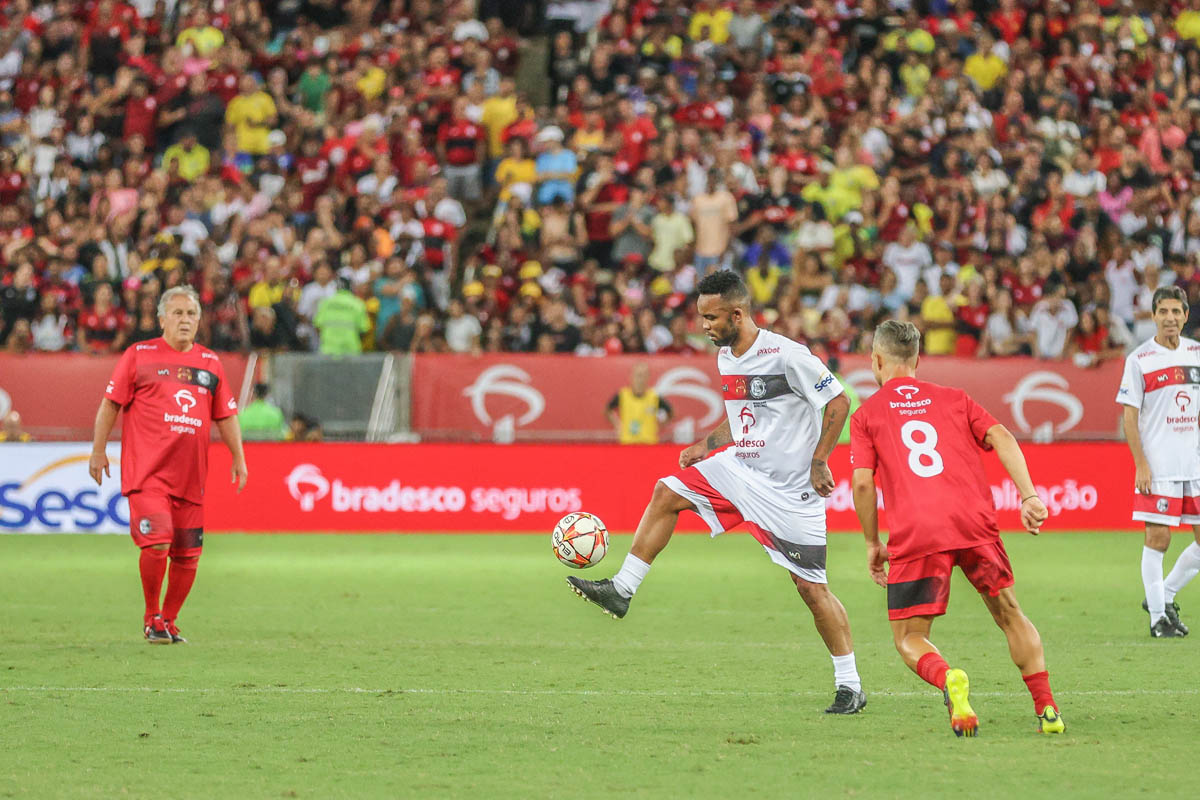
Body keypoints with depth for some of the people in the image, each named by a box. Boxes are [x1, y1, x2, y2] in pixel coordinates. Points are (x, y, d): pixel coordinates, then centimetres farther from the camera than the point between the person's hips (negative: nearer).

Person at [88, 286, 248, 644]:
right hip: (146, 473, -4)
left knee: (187, 555, 3)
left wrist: (238, 458, 12)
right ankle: (151, 617, 2)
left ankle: (169, 620, 22)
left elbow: (226, 415, 19)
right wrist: (98, 451, 0)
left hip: (191, 476, 4)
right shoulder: (139, 356, 3)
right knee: (156, 542, -18)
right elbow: (110, 403, 4)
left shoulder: (210, 362, 14)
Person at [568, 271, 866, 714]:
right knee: (667, 492, -3)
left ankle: (850, 686, 5)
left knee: (811, 587, -5)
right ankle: (621, 590, 4)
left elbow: (838, 402, -15)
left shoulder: (786, 355, -20)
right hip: (739, 469, 8)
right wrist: (706, 446, 10)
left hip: (790, 488, -8)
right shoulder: (726, 356, 6)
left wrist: (818, 462, -17)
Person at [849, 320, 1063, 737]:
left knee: (909, 639, 7)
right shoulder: (953, 398, 20)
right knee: (1010, 615, 19)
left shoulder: (866, 414, 13)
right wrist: (1029, 496, 0)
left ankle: (947, 680, -26)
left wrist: (873, 544, 12)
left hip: (914, 537, -2)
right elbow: (1001, 438, 6)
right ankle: (1047, 708, 7)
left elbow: (862, 482, 3)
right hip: (975, 523, 2)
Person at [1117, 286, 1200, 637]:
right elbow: (1129, 416, -5)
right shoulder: (1139, 359, -5)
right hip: (1158, 465, -5)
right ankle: (1158, 616, 4)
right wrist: (1141, 464, -12)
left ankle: (1166, 596, 21)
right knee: (1157, 538, -6)